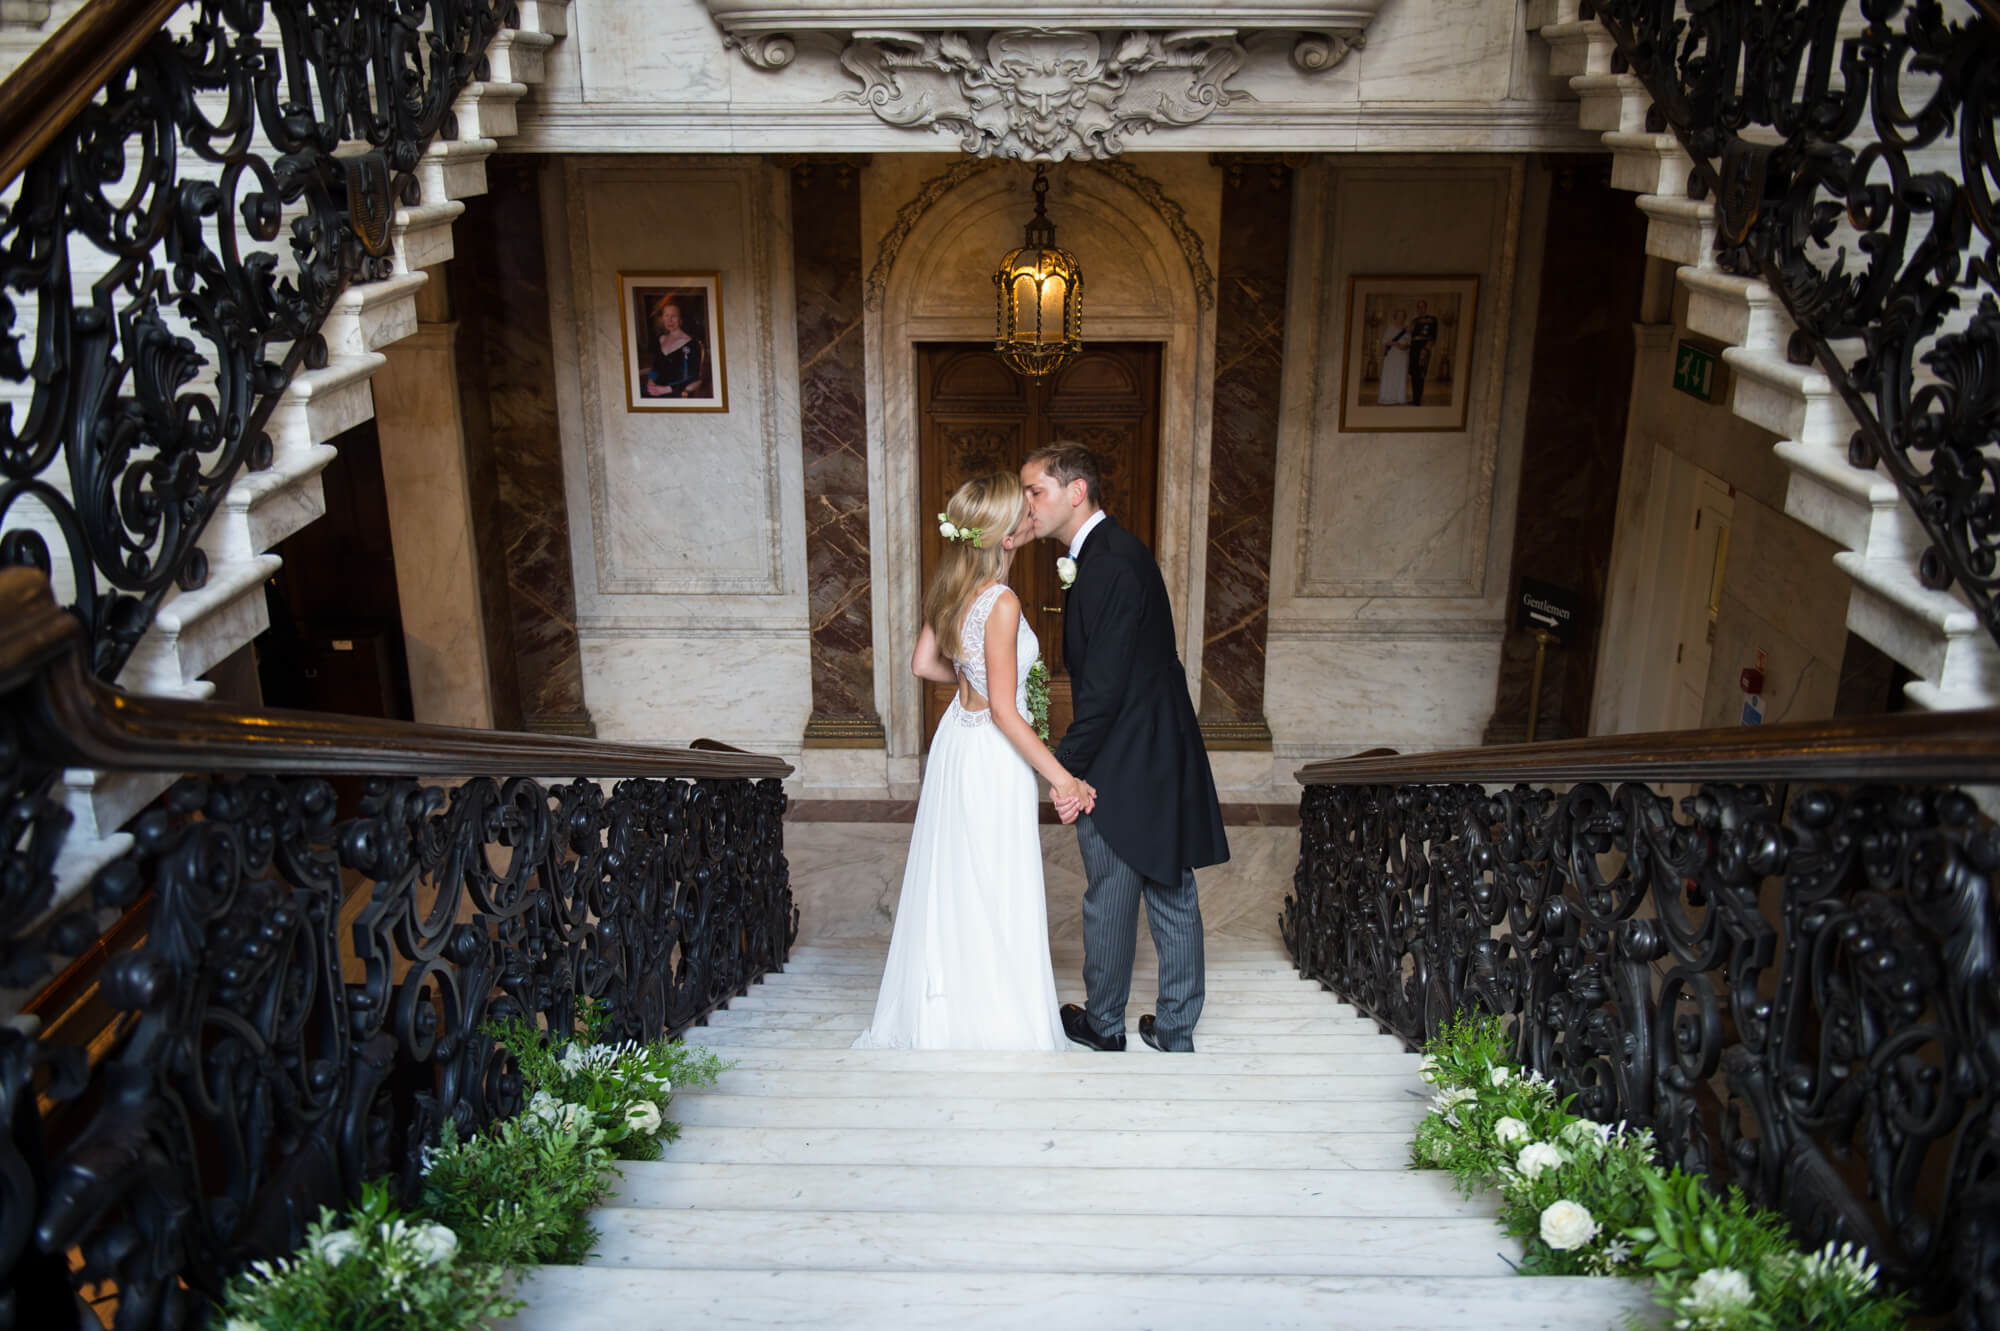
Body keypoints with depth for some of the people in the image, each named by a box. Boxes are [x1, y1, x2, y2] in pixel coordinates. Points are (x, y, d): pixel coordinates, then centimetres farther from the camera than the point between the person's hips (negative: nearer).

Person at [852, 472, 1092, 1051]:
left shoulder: (952, 588, 0)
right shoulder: (1001, 603, -24)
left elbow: (924, 662, 9)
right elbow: (1004, 713, -22)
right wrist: (1062, 779, -16)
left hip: (957, 738, 9)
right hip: (993, 759, -9)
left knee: (953, 883, 20)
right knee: (994, 896, 5)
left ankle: (937, 1013, 35)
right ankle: (998, 1023, 20)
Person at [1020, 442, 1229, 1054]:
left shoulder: (1109, 562, -21)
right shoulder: (1113, 550, 11)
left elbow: (1103, 683, -23)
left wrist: (1068, 768, -16)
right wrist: (1076, 761, 13)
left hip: (1123, 767, -9)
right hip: (1164, 755, 9)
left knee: (1109, 902, 9)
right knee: (1172, 898, 14)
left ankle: (1103, 1023, 26)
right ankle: (1176, 1028, 26)